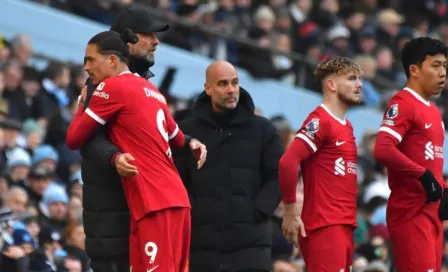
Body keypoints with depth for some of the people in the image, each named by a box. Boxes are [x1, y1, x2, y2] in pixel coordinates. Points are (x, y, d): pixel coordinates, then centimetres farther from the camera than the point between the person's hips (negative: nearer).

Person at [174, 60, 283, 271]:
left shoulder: (262, 129, 10)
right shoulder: (187, 131, 7)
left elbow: (278, 176, 8)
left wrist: (258, 211, -5)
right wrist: (191, 214, -8)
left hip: (251, 240, 0)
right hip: (203, 241, 0)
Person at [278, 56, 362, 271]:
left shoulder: (346, 126, 18)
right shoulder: (320, 121, -10)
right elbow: (287, 163, -20)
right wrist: (290, 212, -16)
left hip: (344, 226, 9)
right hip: (324, 227, -9)